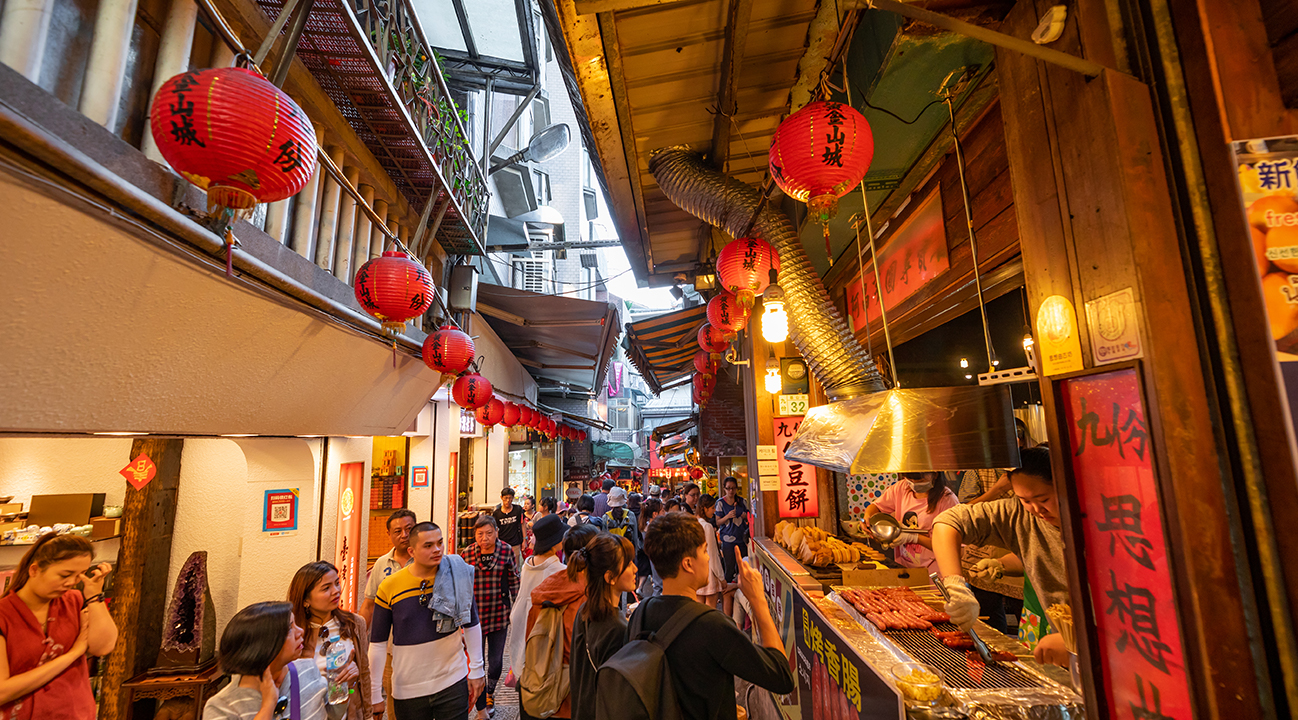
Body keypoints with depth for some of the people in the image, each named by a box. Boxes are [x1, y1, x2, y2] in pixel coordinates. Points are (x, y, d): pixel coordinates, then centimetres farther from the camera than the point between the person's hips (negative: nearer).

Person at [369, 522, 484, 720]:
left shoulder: (456, 577, -7)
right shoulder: (389, 588, -10)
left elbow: (471, 624, 3)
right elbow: (378, 643, -2)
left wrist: (476, 670, 4)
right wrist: (375, 695, 0)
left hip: (453, 682, 0)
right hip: (408, 690, 0)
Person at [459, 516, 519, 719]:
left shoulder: (506, 551, -7)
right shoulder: (466, 555, -7)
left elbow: (514, 582, 2)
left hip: (499, 614, 0)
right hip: (474, 615, 0)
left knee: (496, 661, 12)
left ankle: (490, 693, 41)